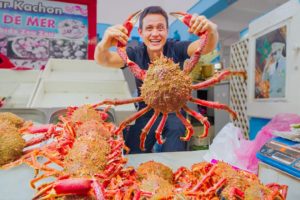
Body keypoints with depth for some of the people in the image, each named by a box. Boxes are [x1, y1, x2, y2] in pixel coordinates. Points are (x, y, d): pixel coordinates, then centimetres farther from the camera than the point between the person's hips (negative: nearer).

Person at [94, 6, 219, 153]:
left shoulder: (176, 49, -16)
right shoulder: (135, 53, -15)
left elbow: (207, 47, -29)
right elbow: (104, 60, -29)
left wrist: (211, 30, -53)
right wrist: (104, 45, -53)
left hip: (175, 112, -1)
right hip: (147, 114, 1)